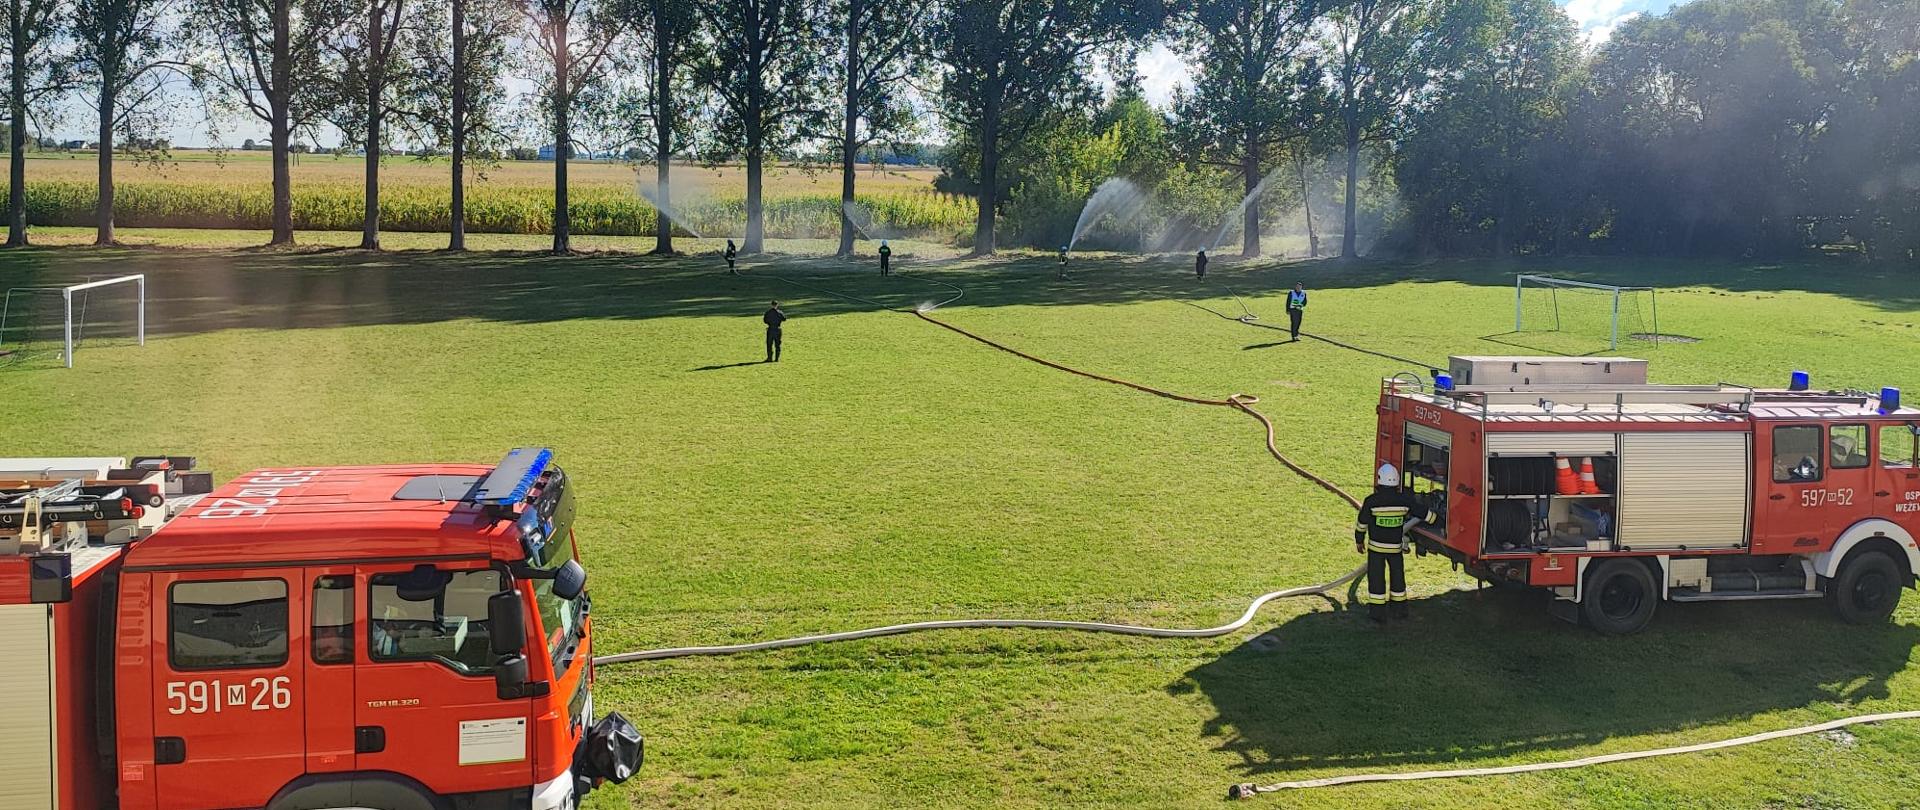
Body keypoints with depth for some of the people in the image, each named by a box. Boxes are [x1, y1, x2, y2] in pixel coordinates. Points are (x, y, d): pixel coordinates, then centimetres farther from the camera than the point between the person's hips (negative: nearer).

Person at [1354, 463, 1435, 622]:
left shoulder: (1371, 501, -14)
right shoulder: (1405, 500, -8)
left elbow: (1362, 524, -4)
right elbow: (1426, 514, 2)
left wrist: (1359, 541, 11)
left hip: (1376, 547, -2)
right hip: (1396, 547, 2)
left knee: (1376, 577, 7)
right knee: (1397, 576, 18)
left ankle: (1377, 612, 9)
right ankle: (1400, 608, 27)